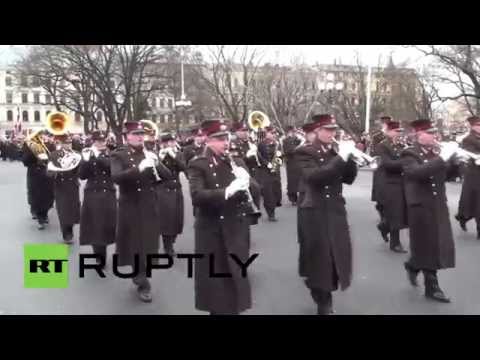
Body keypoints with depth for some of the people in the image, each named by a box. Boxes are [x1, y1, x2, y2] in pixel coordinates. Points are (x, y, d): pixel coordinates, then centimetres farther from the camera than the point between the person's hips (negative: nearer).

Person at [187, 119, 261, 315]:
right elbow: (197, 196, -22)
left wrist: (246, 181, -17)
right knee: (216, 285, 6)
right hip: (212, 233, -4)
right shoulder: (198, 165, -7)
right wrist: (226, 192, -34)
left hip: (237, 231, 5)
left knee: (236, 279, 14)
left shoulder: (237, 162, 9)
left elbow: (256, 192, 5)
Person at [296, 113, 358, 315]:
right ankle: (323, 302, 20)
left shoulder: (336, 152, 10)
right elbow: (313, 177, -25)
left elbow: (349, 178, 7)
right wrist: (340, 158, -27)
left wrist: (348, 157, -9)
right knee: (319, 257, 3)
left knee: (335, 256, 10)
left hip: (336, 212, 5)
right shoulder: (305, 152, -8)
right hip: (314, 213, -5)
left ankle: (325, 299, 29)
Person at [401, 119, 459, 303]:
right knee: (426, 245, 2)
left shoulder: (436, 152, 11)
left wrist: (456, 161, -5)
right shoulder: (409, 154, -10)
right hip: (421, 206, -6)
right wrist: (442, 158, -31)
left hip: (438, 206, 6)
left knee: (437, 245, 8)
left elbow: (446, 174, 13)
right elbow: (417, 172, -29)